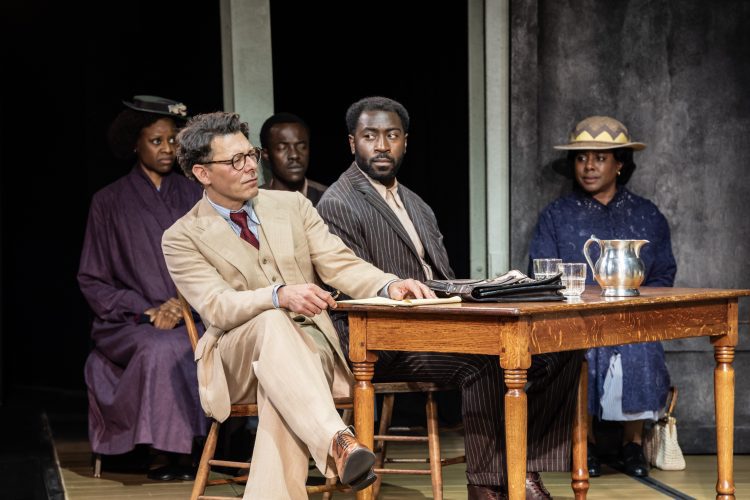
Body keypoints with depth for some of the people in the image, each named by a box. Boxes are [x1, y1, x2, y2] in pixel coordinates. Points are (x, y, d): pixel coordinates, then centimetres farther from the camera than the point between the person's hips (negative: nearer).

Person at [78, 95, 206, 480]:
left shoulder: (193, 197, 14)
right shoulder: (110, 202, 8)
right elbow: (92, 280, 6)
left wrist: (183, 305, -10)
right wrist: (146, 310, -9)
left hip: (190, 317, 2)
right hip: (128, 324, -2)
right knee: (161, 349, -36)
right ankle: (170, 451, -29)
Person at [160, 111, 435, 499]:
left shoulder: (292, 206, 13)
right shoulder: (182, 238, 2)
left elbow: (339, 264, 5)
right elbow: (217, 307, -13)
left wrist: (389, 286, -18)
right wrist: (279, 295, -33)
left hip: (309, 343, 2)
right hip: (238, 357, -2)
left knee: (281, 390, -36)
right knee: (271, 323, -38)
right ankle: (337, 441, -57)